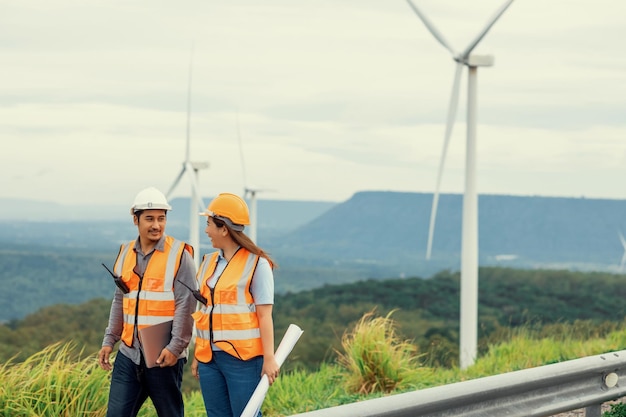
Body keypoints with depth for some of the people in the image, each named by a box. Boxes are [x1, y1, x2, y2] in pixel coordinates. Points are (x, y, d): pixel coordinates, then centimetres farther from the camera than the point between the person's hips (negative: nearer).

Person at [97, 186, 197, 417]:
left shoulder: (179, 255, -7)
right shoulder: (125, 254, 11)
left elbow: (185, 305, -11)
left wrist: (175, 346, -17)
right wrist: (109, 340, 14)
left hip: (164, 357, -5)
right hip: (129, 354, 5)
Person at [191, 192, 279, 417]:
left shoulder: (256, 264, -6)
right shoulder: (208, 262, 13)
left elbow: (265, 315, -9)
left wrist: (269, 358, -13)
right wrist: (197, 354, 16)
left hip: (243, 358, -7)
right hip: (210, 357, 7)